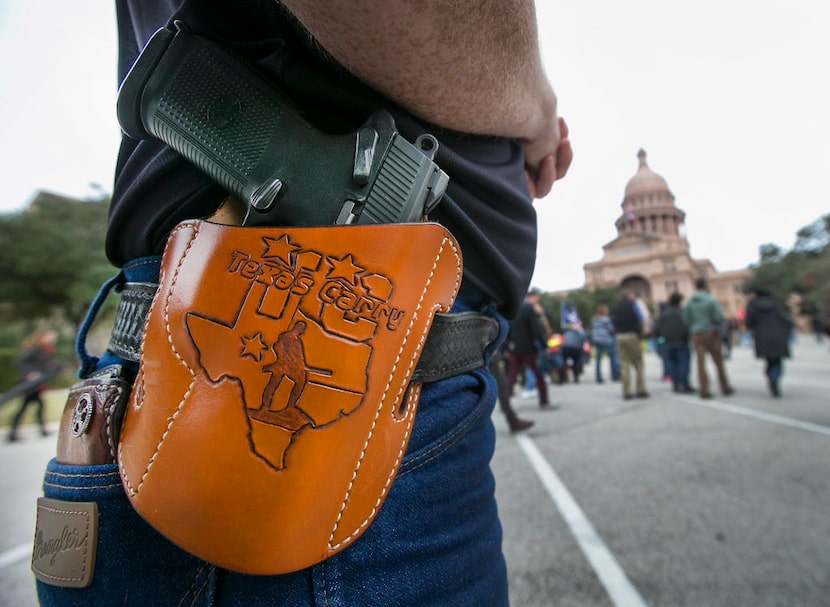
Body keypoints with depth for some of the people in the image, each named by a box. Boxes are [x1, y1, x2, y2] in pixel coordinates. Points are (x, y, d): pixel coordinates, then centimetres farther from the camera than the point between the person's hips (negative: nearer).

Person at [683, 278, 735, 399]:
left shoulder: (689, 302, 2)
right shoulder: (711, 300, -8)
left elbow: (686, 319, 1)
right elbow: (719, 317, -12)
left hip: (696, 334, 2)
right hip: (711, 333, -2)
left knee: (701, 362, 1)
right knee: (718, 361, 11)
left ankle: (704, 390, -2)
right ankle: (725, 388, 21)